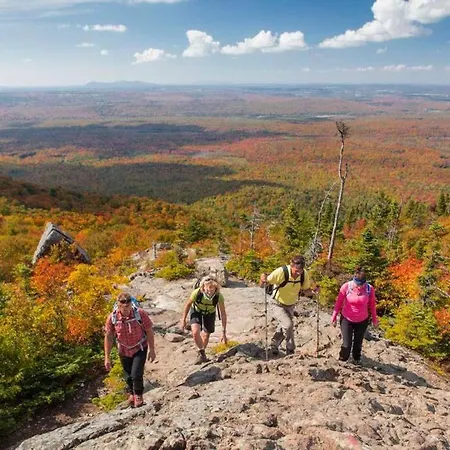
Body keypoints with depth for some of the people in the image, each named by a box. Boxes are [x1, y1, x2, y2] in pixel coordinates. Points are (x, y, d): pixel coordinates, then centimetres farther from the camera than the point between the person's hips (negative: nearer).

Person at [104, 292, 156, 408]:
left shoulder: (140, 313, -25)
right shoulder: (112, 318, -21)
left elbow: (149, 331, -13)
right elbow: (108, 337, -9)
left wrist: (152, 350, -9)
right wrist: (107, 357, -6)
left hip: (140, 349, -2)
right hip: (124, 351, 2)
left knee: (136, 374, -12)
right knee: (128, 376, 16)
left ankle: (138, 395, 19)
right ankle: (131, 393, 49)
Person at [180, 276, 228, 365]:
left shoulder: (219, 297, -35)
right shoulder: (197, 293, -38)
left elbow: (223, 314, -24)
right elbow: (188, 304, -17)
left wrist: (224, 333, -22)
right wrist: (183, 319, -9)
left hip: (209, 313, 1)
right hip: (196, 311, -1)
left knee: (206, 335, 11)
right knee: (195, 332, -22)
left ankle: (202, 353, 39)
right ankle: (201, 352, 1)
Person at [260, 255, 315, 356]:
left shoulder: (305, 274, -18)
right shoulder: (281, 272, -31)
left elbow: (306, 291, -4)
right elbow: (262, 285, -24)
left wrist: (312, 291, -25)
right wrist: (263, 279, -46)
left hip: (290, 306, 5)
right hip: (278, 305, -5)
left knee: (283, 328, 20)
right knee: (288, 324, -24)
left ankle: (274, 346, 45)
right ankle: (290, 351, -4)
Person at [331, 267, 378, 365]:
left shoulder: (370, 289, -15)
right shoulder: (346, 286, -19)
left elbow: (372, 305, 1)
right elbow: (339, 302, -6)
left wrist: (374, 320, 10)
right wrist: (334, 317, 0)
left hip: (362, 321, 2)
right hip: (346, 320, -1)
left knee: (358, 343, 17)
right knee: (347, 345, -4)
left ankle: (357, 358, 46)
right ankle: (342, 358, 26)